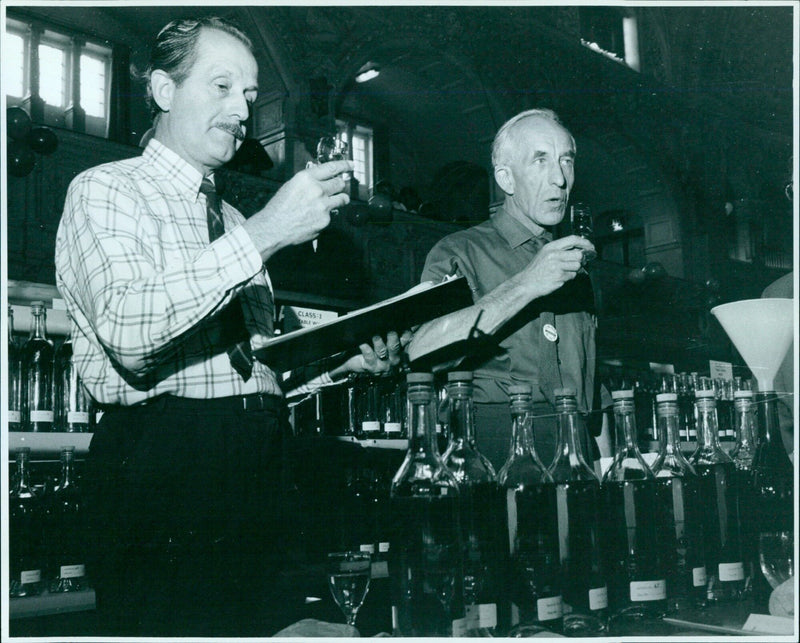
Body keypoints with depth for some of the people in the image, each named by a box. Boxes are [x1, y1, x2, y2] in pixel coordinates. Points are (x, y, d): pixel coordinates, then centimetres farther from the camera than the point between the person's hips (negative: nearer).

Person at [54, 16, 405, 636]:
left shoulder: (233, 221, 22)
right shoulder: (105, 190, 0)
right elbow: (129, 334, -21)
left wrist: (347, 361, 6)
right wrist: (262, 236, -23)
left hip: (259, 469, 7)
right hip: (161, 463, -6)